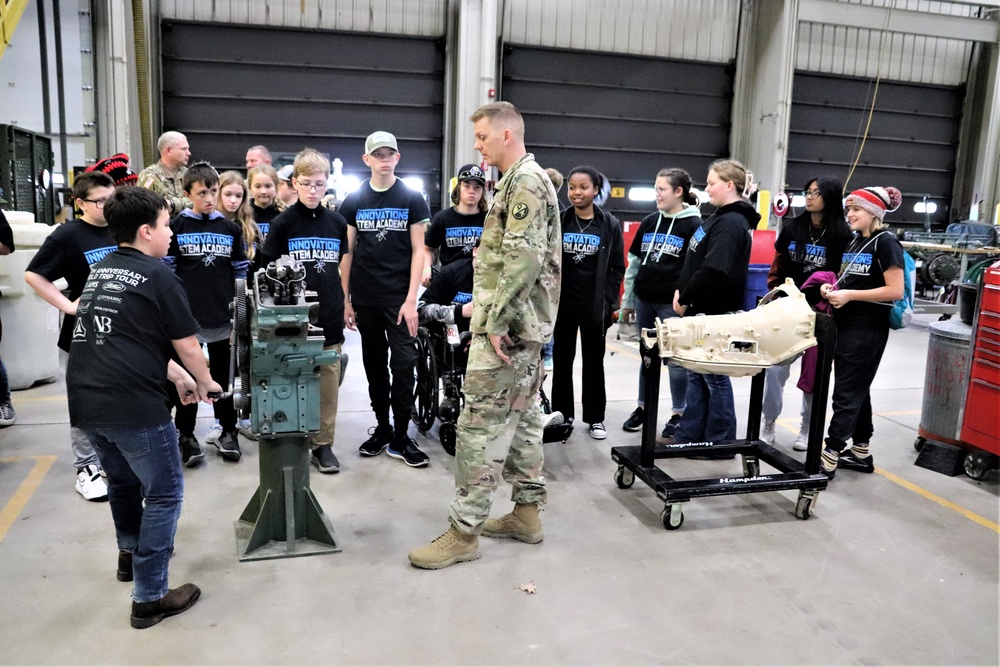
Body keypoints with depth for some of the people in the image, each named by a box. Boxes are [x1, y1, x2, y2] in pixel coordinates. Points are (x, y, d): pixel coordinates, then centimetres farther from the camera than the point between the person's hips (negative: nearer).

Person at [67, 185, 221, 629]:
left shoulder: (99, 272, 17)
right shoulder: (157, 276, -6)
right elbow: (187, 346, -3)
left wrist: (178, 377, 26)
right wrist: (204, 383, 16)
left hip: (86, 402, 8)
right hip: (133, 405, -8)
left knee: (123, 480, 28)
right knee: (164, 493, 5)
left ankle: (130, 554, 48)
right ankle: (150, 598, 8)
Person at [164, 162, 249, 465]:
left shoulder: (230, 229, 6)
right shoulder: (176, 227, -1)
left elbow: (240, 273, 9)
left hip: (222, 317, 2)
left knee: (223, 376, 12)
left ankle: (228, 432, 23)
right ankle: (186, 435, 20)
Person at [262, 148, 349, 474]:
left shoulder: (337, 223, 8)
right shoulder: (283, 223, -1)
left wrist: (344, 303, 12)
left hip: (329, 317, 3)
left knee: (328, 380, 6)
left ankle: (323, 443, 17)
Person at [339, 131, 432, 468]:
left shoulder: (412, 199, 1)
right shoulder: (353, 201, 7)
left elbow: (418, 250, -3)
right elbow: (346, 252, 7)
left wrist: (411, 300, -10)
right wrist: (345, 300, 2)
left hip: (399, 298, -2)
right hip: (365, 299, 3)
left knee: (403, 365, -4)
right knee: (374, 366, 11)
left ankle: (400, 437, 7)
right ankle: (382, 428, 24)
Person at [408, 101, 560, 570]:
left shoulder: (524, 182, -13)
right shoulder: (524, 181, 19)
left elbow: (523, 258, -24)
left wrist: (496, 321, -22)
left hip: (508, 326, -11)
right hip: (526, 325, 11)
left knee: (476, 426, -7)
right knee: (523, 418, 15)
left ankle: (464, 532, 1)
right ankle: (526, 513, 26)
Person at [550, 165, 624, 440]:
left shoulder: (610, 225, -1)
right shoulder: (558, 221, 2)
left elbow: (617, 268, 1)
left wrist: (608, 302, -6)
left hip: (595, 306, -1)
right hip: (563, 303, 1)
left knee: (594, 361, 9)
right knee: (562, 360, 9)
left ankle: (595, 418, 19)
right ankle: (562, 414, 21)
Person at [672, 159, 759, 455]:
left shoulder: (732, 223, -15)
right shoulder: (720, 218, 15)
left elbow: (714, 271, -24)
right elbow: (695, 263, 16)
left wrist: (685, 299, -15)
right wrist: (681, 290, 3)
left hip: (715, 313, -9)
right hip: (700, 310, 9)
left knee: (715, 377, 1)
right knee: (696, 375, 14)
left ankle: (720, 442, 13)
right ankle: (688, 436, 23)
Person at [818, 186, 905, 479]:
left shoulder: (885, 243, -11)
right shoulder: (854, 241, 13)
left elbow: (895, 291, -18)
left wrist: (850, 295, -21)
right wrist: (832, 286, 1)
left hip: (867, 331, -9)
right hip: (845, 327, 9)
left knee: (846, 393, -6)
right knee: (857, 391, 14)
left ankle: (829, 459, -2)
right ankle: (861, 453, 25)